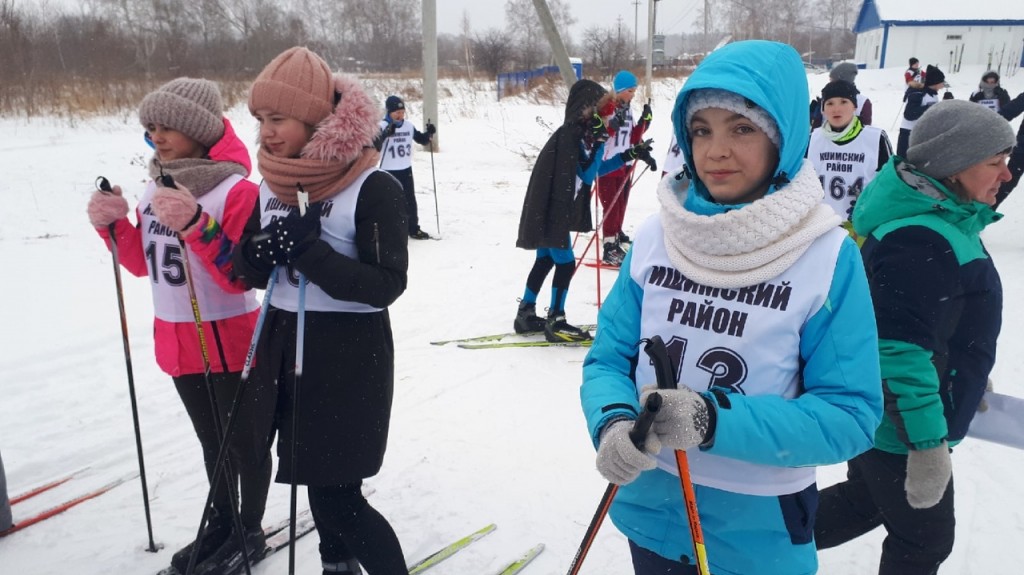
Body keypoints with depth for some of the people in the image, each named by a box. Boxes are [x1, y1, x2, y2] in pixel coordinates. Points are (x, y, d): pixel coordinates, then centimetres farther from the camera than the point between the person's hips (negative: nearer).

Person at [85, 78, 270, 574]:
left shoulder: (236, 191, -17)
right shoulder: (156, 188, 5)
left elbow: (241, 278, -22)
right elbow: (145, 263, 12)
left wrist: (195, 225, -33)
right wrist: (113, 225, -5)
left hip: (229, 342, -7)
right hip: (175, 339, 7)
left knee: (246, 442, 10)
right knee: (212, 440, 22)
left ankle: (251, 532, 28)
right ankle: (222, 522, 39)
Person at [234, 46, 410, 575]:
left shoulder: (373, 188, -17)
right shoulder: (272, 186, 5)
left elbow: (387, 284, -21)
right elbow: (249, 271, 10)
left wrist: (309, 251, -28)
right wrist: (257, 255, -13)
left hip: (349, 353, -7)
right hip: (284, 344, 7)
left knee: (336, 494, -4)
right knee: (312, 478, 19)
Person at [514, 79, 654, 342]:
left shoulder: (579, 132, 9)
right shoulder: (569, 133, -19)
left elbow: (596, 169, 15)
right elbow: (587, 174, -20)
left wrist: (630, 155, 11)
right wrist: (600, 140, -21)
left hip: (549, 211, 10)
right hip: (550, 212, -10)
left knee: (545, 260, 16)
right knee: (565, 263, -3)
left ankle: (526, 314, 25)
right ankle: (555, 321, 7)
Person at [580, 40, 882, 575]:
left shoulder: (828, 255, -16)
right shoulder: (656, 235, -8)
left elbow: (849, 415, -16)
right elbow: (608, 357, -3)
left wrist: (715, 420, -29)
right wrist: (613, 422, -24)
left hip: (759, 529, -2)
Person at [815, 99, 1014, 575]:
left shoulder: (940, 217, 6)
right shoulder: (921, 239, -29)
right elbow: (900, 347, -32)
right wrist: (927, 441, -27)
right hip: (899, 427, -10)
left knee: (866, 501, 25)